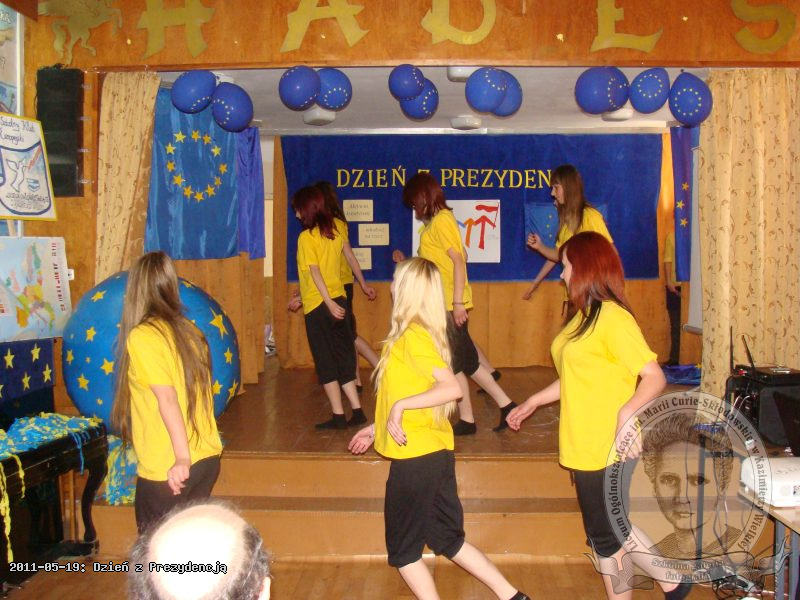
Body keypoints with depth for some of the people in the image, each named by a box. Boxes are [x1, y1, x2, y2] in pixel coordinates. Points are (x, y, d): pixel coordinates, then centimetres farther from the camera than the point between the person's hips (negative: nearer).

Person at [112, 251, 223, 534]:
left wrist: (182, 458, -21)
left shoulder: (142, 336, -12)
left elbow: (167, 398, -19)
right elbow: (200, 392, 8)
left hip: (167, 468, -6)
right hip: (208, 457, 6)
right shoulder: (188, 330, 5)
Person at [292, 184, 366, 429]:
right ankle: (357, 410, 12)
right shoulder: (334, 232, 10)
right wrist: (301, 296, 23)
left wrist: (329, 303, -25)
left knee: (325, 361, 1)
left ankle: (338, 415, 3)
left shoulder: (306, 237, -10)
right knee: (343, 356, 12)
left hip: (318, 306, -6)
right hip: (338, 299, 7)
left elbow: (315, 272, -20)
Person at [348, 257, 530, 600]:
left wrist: (400, 406, -25)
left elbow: (451, 387, -28)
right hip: (436, 452, 9)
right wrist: (377, 428, 21)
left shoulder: (412, 335, -17)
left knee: (403, 551, 7)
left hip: (417, 457, -9)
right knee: (447, 540, 20)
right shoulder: (424, 332, 10)